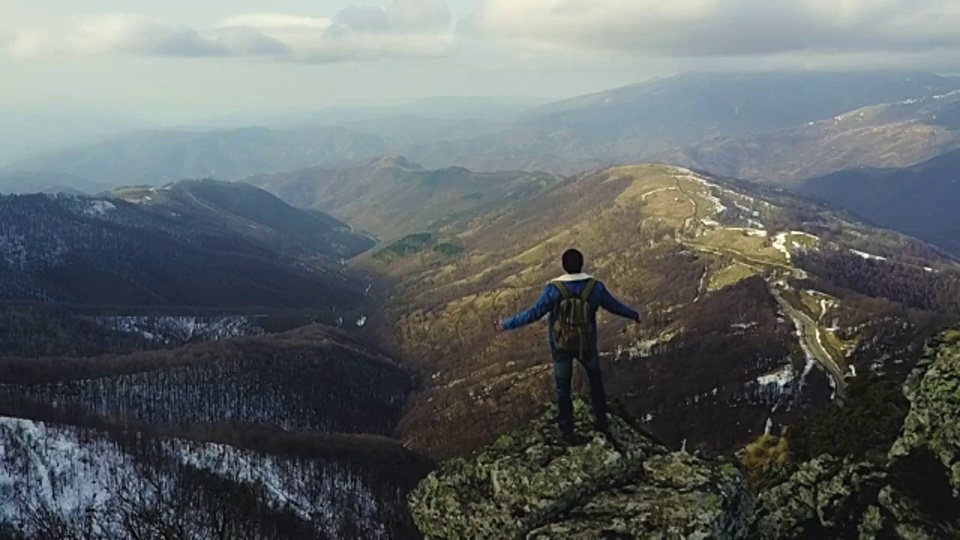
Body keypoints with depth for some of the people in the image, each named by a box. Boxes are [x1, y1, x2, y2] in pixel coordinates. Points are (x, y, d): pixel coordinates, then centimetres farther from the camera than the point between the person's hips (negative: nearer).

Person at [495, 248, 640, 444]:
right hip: (587, 344, 2)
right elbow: (614, 305, 0)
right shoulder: (595, 287, -15)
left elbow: (535, 313, -20)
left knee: (563, 388, 15)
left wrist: (507, 324, -9)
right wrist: (634, 314, 21)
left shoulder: (554, 289, -22)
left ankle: (567, 431, 24)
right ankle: (602, 422, 37)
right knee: (596, 380, 27)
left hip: (562, 346, -2)